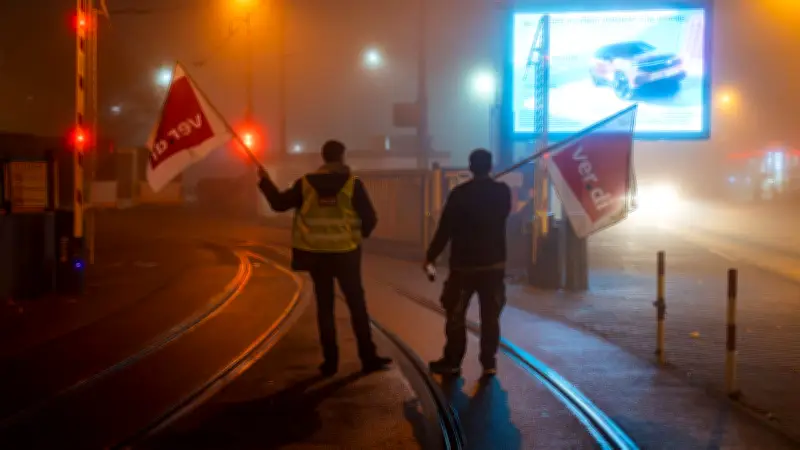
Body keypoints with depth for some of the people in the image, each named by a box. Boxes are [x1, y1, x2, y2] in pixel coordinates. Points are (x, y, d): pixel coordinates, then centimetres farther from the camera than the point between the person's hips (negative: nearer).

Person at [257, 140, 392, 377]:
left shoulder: (306, 183, -2)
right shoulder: (352, 183, -7)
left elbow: (279, 203, 4)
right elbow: (370, 218, -7)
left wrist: (265, 180, 19)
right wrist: (360, 233, 15)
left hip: (315, 253, 2)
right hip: (345, 252, -2)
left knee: (324, 305, 10)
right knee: (357, 304, 6)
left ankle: (330, 361, 11)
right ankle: (368, 358, 8)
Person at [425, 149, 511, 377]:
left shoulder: (460, 193, -13)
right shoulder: (503, 191, -1)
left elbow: (445, 229, -11)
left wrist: (431, 256, -2)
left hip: (464, 264, -3)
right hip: (494, 263, 3)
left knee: (456, 315, 9)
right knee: (490, 316, 9)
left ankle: (452, 362, 15)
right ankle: (489, 363, 11)